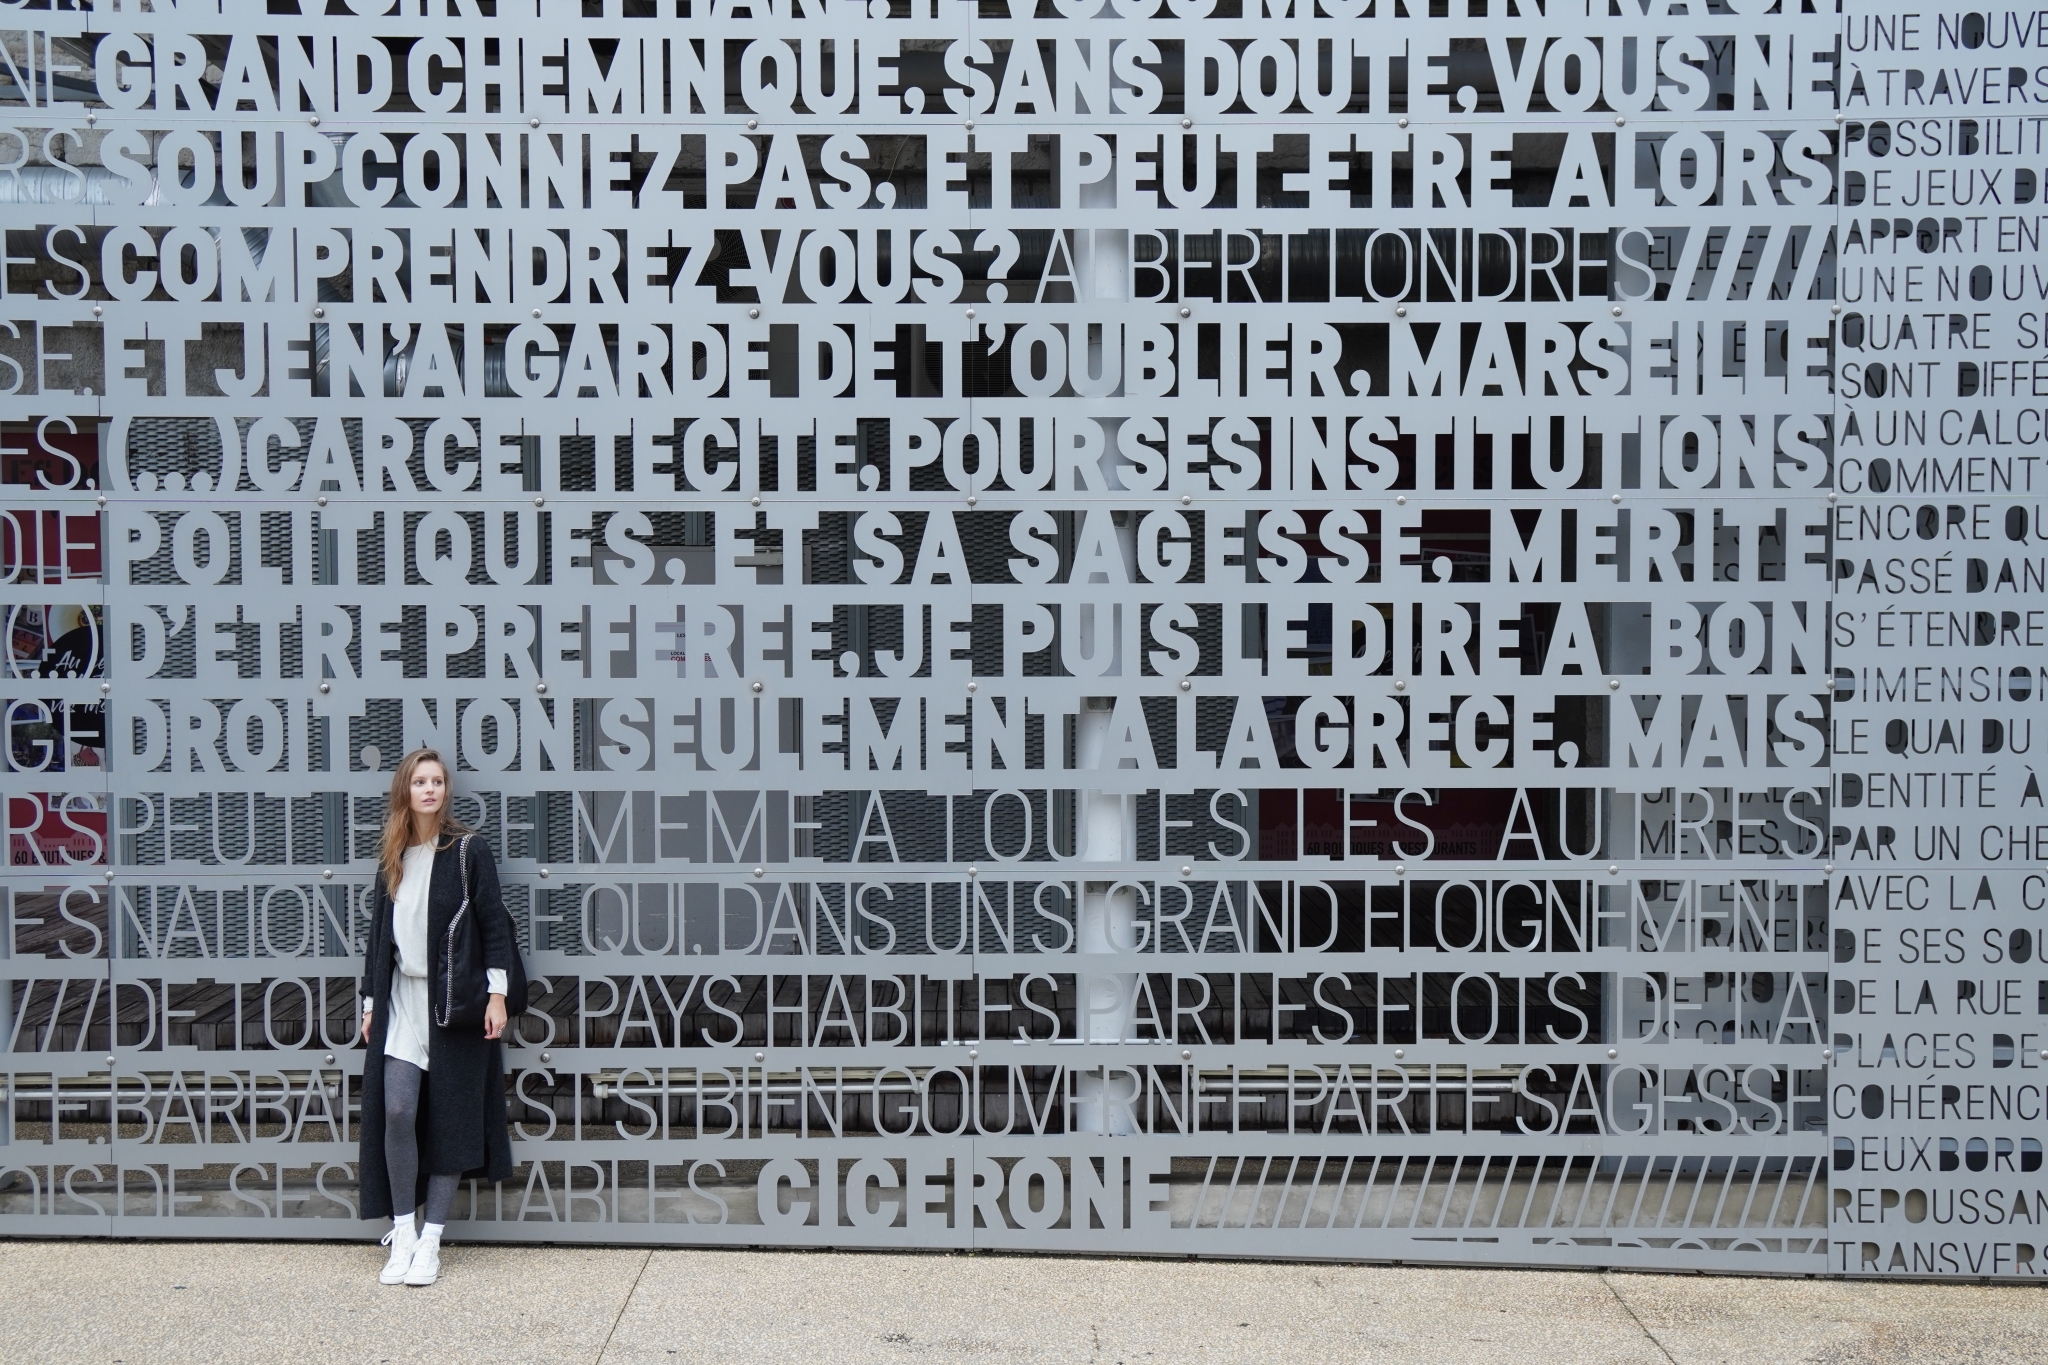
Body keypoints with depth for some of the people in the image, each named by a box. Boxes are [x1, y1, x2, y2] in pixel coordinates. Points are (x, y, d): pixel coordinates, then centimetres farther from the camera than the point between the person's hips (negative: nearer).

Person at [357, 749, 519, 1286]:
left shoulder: (468, 849, -2)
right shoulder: (392, 857, 11)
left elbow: (493, 923, -3)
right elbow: (380, 931, 16)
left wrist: (496, 994, -9)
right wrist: (371, 1001, 13)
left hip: (454, 1000, -3)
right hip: (402, 999, 3)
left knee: (450, 1118, -1)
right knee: (396, 1111, -9)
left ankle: (430, 1240, 6)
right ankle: (402, 1232, 3)